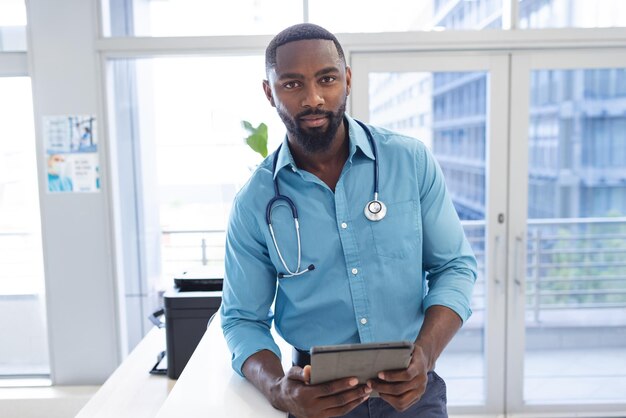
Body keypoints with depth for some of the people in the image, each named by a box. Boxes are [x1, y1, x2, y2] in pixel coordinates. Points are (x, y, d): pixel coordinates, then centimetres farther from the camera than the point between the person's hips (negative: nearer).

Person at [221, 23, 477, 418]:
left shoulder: (412, 160, -6)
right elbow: (243, 318, -1)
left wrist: (425, 355, -17)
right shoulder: (254, 203, -7)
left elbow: (455, 265, -2)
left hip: (409, 386, 1)